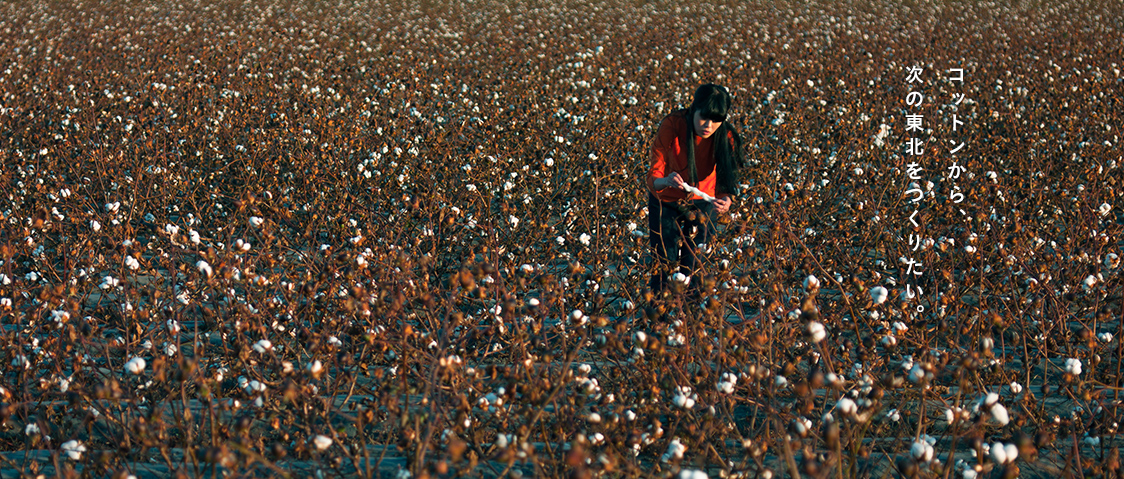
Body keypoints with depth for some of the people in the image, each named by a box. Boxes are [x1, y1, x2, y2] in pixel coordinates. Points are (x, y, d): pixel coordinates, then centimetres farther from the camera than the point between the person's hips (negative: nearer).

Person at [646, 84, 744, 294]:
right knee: (665, 264, -2)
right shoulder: (672, 126, -28)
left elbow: (727, 181, -18)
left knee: (693, 267, -2)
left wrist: (726, 200, -41)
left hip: (703, 203, 1)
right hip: (666, 202, -1)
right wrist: (666, 181, -51)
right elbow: (653, 178, -27)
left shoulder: (726, 136, -22)